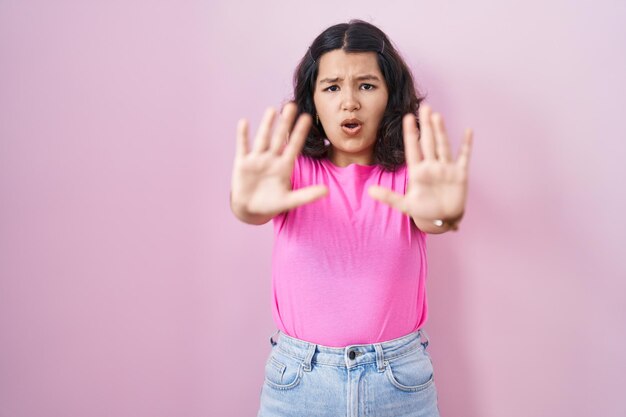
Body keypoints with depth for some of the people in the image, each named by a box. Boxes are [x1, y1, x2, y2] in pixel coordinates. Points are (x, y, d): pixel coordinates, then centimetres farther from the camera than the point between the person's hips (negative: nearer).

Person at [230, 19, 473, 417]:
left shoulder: (410, 174, -5)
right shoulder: (294, 169, -5)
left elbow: (427, 218, -25)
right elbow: (261, 207, -25)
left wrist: (444, 213, -48)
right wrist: (248, 205, -48)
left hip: (401, 381, 1)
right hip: (298, 380, 0)